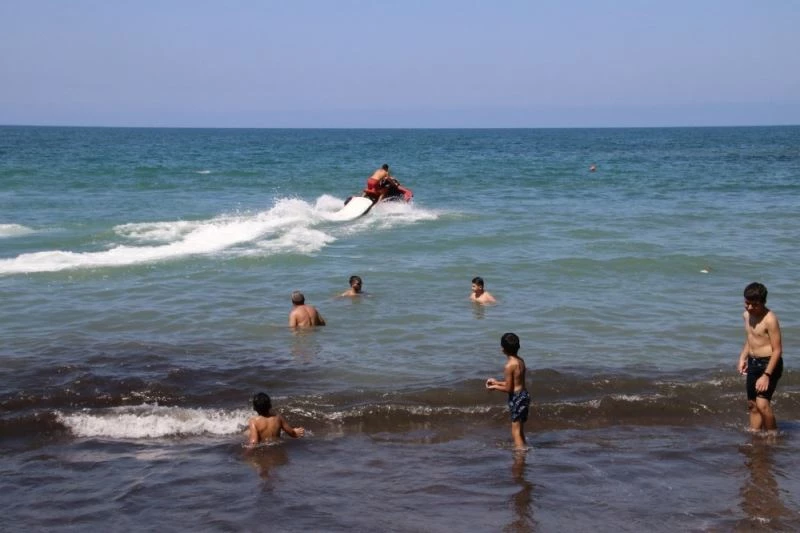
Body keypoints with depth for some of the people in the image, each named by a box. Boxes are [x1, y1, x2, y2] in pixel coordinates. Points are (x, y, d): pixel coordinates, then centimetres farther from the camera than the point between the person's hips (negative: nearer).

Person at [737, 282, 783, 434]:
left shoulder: (770, 320, -19)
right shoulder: (746, 315, 6)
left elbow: (777, 350, -19)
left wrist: (766, 375, -23)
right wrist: (743, 357, 7)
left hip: (769, 364, -8)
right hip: (753, 363, 8)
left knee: (762, 403, -18)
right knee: (752, 405, 12)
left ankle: (773, 436, -2)